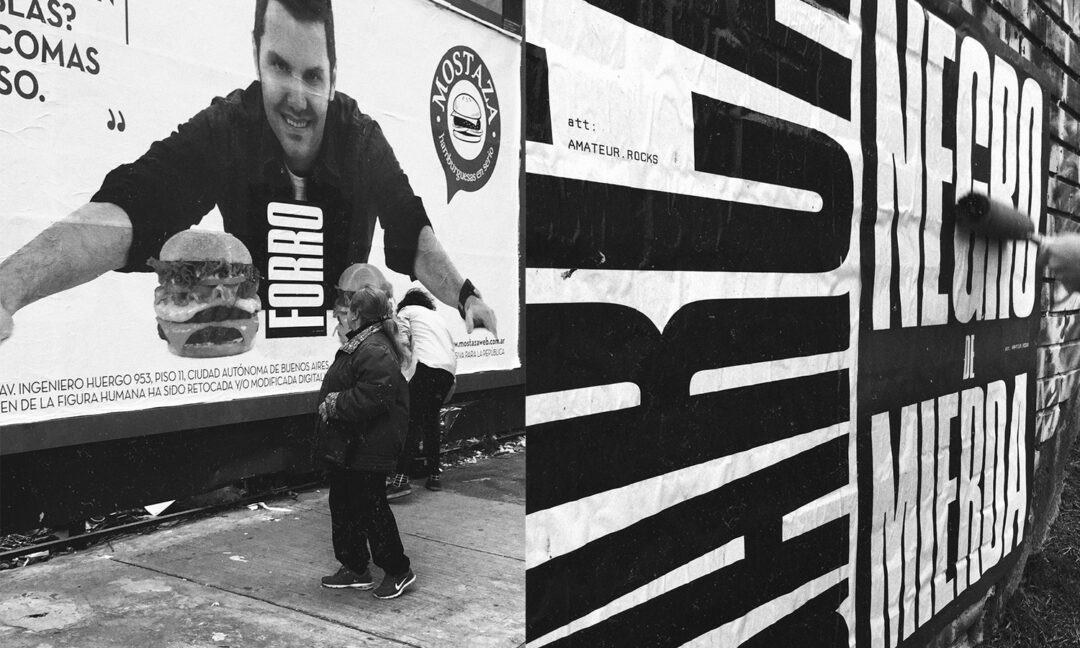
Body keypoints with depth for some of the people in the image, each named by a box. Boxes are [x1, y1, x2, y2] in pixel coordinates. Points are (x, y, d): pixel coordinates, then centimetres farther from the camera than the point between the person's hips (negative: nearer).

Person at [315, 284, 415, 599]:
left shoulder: (375, 352, -22)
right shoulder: (358, 344, 12)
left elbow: (370, 398, -31)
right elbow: (339, 388, 21)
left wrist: (335, 404, -19)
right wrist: (331, 402, 2)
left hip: (366, 449, -11)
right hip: (345, 445, 11)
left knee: (371, 509, -1)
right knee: (343, 505, 16)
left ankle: (398, 570, 14)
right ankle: (354, 568, 29)